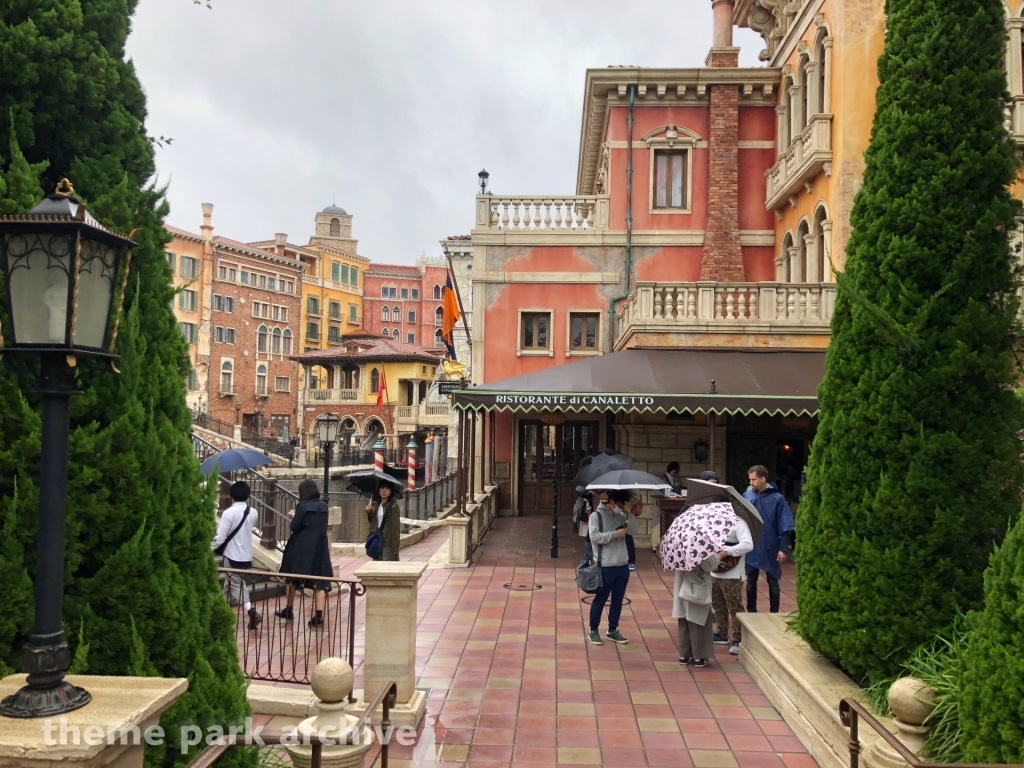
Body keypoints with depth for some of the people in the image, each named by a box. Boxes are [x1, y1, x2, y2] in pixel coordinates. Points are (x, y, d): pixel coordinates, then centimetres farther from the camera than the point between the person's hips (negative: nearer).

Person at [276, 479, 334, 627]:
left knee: (291, 578, 15)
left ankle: (289, 611, 26)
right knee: (320, 580, 2)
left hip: (301, 548, -4)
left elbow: (294, 527, -8)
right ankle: (319, 616, -5)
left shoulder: (302, 507, -12)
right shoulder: (324, 506, 4)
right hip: (319, 547, 4)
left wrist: (293, 517, 11)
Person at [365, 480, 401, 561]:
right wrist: (368, 512, -2)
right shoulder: (375, 504, 9)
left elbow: (396, 526, -13)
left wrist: (395, 546, -16)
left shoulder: (393, 506, -10)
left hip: (388, 542, -6)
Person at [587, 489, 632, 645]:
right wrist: (615, 534, -19)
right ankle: (594, 630, 21)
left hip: (623, 565, 6)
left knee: (618, 600, 14)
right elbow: (594, 537, -19)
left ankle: (612, 631, 27)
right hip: (606, 566, -6)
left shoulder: (621, 515, 8)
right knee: (600, 599, 6)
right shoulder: (597, 515, -10)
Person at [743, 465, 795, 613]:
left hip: (770, 548, -3)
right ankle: (751, 612, 27)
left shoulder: (777, 498, -11)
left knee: (773, 582, 12)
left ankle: (774, 613, 25)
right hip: (751, 547, 3)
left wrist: (784, 548, -14)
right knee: (751, 581, 13)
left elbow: (785, 526, -10)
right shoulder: (747, 495, -3)